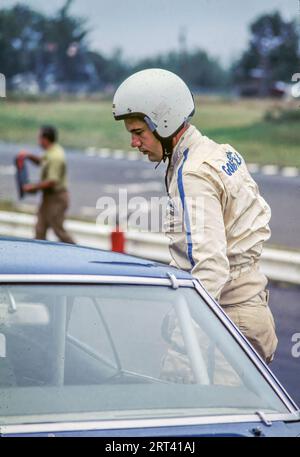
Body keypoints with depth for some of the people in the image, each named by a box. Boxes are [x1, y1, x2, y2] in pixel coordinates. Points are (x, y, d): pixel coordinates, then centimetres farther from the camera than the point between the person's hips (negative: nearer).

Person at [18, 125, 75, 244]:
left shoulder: (55, 157, -23)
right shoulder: (51, 152, 8)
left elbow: (52, 181, -28)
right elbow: (41, 161, 27)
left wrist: (33, 187, -19)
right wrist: (29, 156, 9)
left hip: (56, 198, -10)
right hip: (48, 197, 10)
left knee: (58, 230, -3)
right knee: (40, 229, 10)